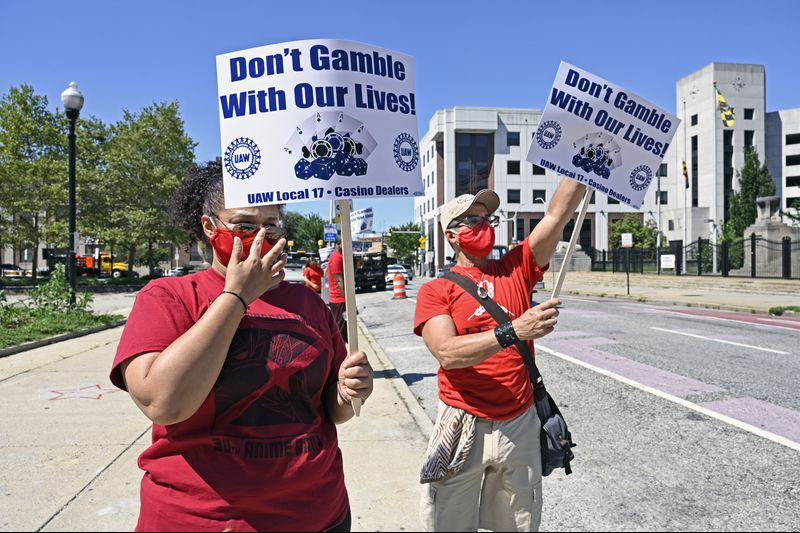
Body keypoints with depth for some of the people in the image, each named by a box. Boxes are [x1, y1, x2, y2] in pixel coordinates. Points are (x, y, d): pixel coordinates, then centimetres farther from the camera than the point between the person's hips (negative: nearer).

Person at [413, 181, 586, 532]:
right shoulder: (435, 290, -3)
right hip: (463, 427, -2)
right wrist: (512, 331, -28)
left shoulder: (515, 269, 5)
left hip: (520, 425, 3)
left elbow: (558, 213, -3)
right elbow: (447, 352, -19)